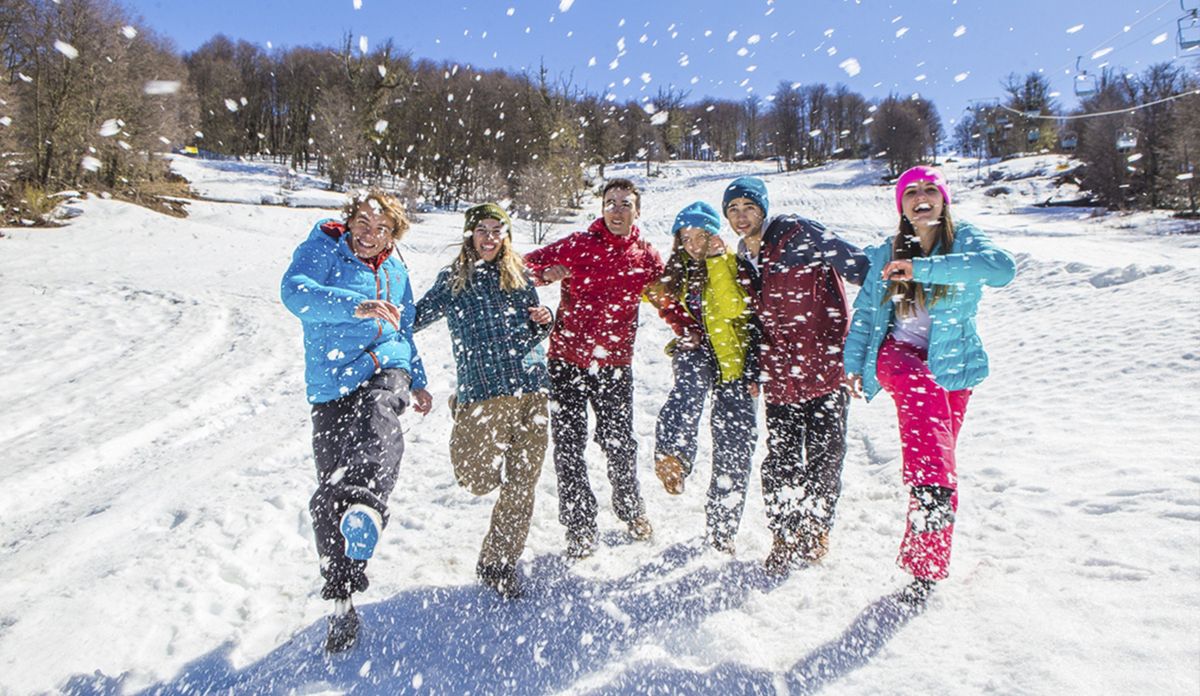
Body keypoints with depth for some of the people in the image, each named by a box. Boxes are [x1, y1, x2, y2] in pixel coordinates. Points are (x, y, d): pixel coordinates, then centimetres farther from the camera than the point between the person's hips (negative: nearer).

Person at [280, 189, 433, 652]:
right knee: (328, 496, -1)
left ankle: (367, 508, -63)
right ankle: (341, 601, 13)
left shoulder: (395, 272, 16)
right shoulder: (321, 250, 2)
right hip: (331, 385, -1)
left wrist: (418, 381, 30)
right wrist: (357, 306, -35)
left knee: (378, 421, -37)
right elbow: (295, 292, -21)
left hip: (384, 370, 1)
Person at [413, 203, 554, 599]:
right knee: (479, 480, -8)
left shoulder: (519, 276, 15)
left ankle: (499, 563, 21)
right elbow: (415, 319, 4)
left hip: (530, 390, 3)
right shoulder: (452, 281, 7)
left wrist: (544, 321, 0)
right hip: (482, 391, -3)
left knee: (522, 485, 3)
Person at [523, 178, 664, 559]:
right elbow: (527, 264, 3)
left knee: (619, 444, 5)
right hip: (568, 359, -1)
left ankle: (632, 511, 32)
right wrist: (546, 273, -19)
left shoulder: (646, 257, 4)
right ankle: (580, 527, 13)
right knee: (569, 446, 0)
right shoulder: (577, 245, -3)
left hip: (615, 363, 1)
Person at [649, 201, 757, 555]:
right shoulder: (678, 270, 13)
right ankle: (672, 456, -57)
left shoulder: (732, 263, 0)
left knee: (734, 441, -2)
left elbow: (735, 308, -19)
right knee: (692, 381, -37)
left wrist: (715, 260, -20)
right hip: (696, 349, 2)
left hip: (732, 355, -2)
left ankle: (722, 530, 9)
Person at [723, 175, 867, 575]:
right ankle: (786, 537, 21)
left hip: (825, 370, -5)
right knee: (779, 462, 5)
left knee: (824, 457, 5)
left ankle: (816, 530, 26)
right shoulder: (743, 261, 13)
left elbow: (856, 265, -9)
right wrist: (752, 370, 14)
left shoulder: (797, 235, -6)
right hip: (779, 377, 5)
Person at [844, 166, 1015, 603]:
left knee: (942, 457, -3)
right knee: (923, 391, -34)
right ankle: (930, 487, -49)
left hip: (951, 364, -1)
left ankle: (925, 566, 6)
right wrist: (854, 363, 3)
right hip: (898, 354, 1)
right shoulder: (885, 255, 7)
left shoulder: (965, 241, -2)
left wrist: (922, 268, -31)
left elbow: (1002, 268, -25)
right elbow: (865, 313, 14)